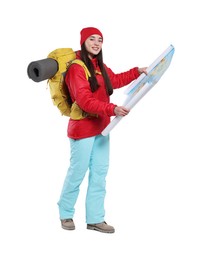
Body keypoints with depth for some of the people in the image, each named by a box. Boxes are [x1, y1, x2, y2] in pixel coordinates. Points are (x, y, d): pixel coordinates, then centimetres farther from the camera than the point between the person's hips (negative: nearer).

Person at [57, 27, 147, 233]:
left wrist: (137, 72, 23)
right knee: (77, 173, 1)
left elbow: (115, 80, 31)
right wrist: (112, 109, -34)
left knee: (99, 174, 8)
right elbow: (85, 101, -25)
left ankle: (95, 219, 16)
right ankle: (65, 214, 22)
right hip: (82, 128, -8)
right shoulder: (76, 68, -15)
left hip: (101, 127, 8)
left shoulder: (100, 67, 11)